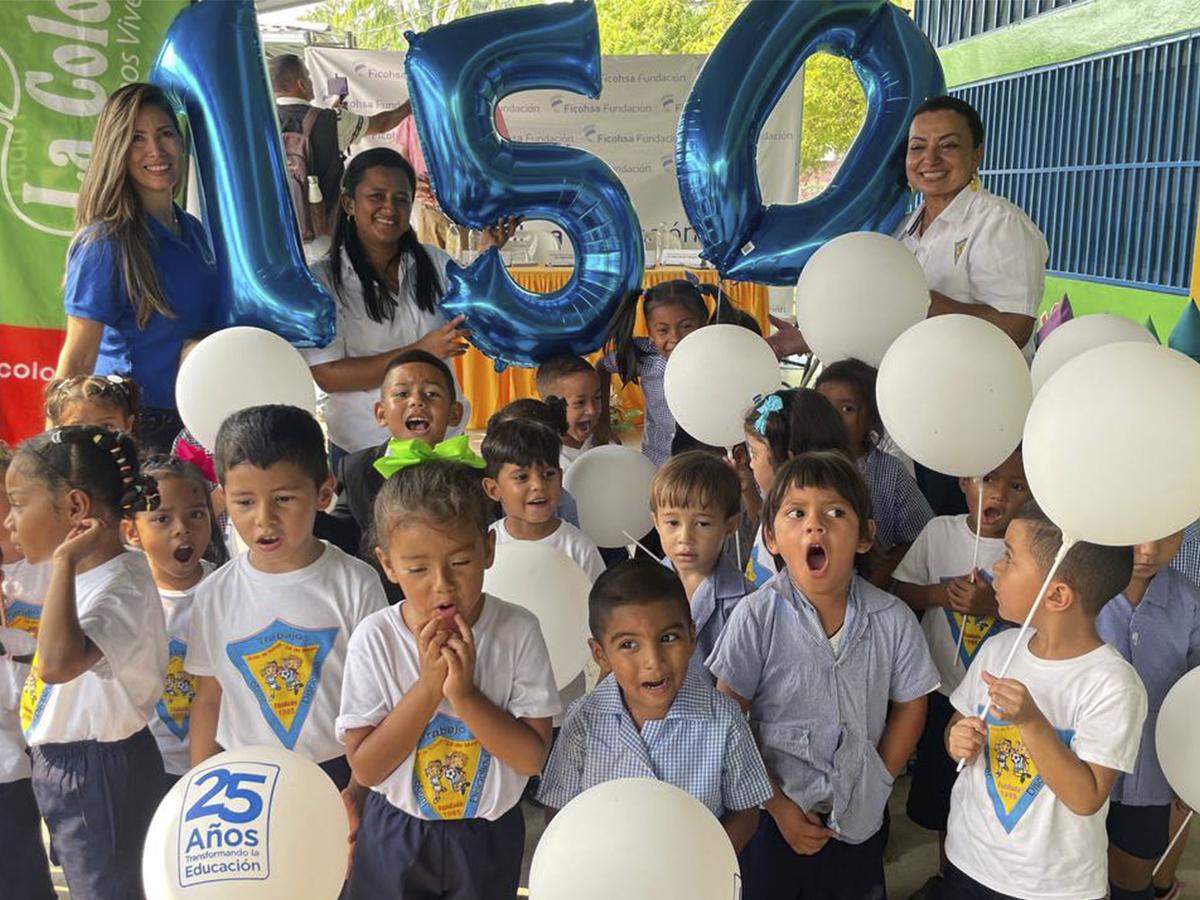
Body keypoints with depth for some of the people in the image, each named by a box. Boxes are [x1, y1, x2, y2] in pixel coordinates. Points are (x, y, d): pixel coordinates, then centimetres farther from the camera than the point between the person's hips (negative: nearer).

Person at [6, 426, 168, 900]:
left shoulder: (121, 585, -27)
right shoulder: (87, 573, 3)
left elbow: (59, 662, -45)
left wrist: (65, 563, -39)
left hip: (98, 774, -10)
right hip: (62, 766, 10)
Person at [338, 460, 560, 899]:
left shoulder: (517, 631, -17)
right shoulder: (374, 639, -16)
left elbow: (532, 757, -17)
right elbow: (364, 767, -17)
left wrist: (464, 693, -30)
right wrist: (428, 686, -27)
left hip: (488, 833, 0)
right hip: (395, 832, 0)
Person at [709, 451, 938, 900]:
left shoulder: (893, 619, -11)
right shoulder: (756, 617, -18)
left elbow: (910, 704, 2)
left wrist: (877, 785, -2)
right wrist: (776, 804, -11)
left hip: (860, 817, 2)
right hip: (774, 816, -2)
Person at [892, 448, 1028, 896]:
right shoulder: (940, 531, -6)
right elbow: (900, 591, 1)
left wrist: (993, 606, -26)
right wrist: (940, 593, -16)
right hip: (943, 689, 3)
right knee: (939, 789, 19)